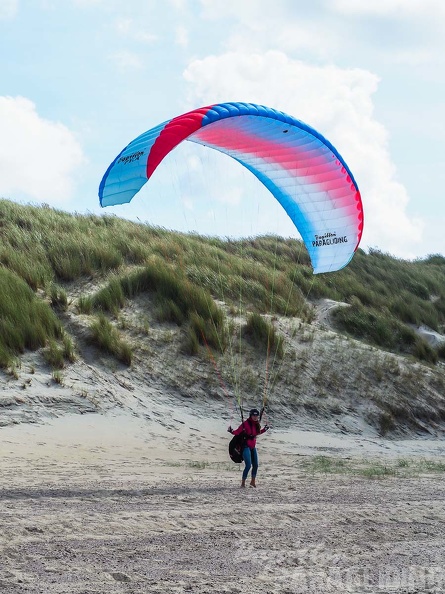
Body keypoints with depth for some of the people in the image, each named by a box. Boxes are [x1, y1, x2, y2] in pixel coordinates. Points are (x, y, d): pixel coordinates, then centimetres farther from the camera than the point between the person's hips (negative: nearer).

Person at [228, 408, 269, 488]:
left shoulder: (257, 424, 6)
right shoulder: (246, 423, -15)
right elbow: (238, 432, -17)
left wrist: (265, 429, 21)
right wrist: (232, 431, -35)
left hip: (253, 447, 7)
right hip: (246, 446, -7)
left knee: (255, 465, 12)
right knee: (248, 465, -15)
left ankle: (253, 481, 29)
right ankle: (243, 482, -5)